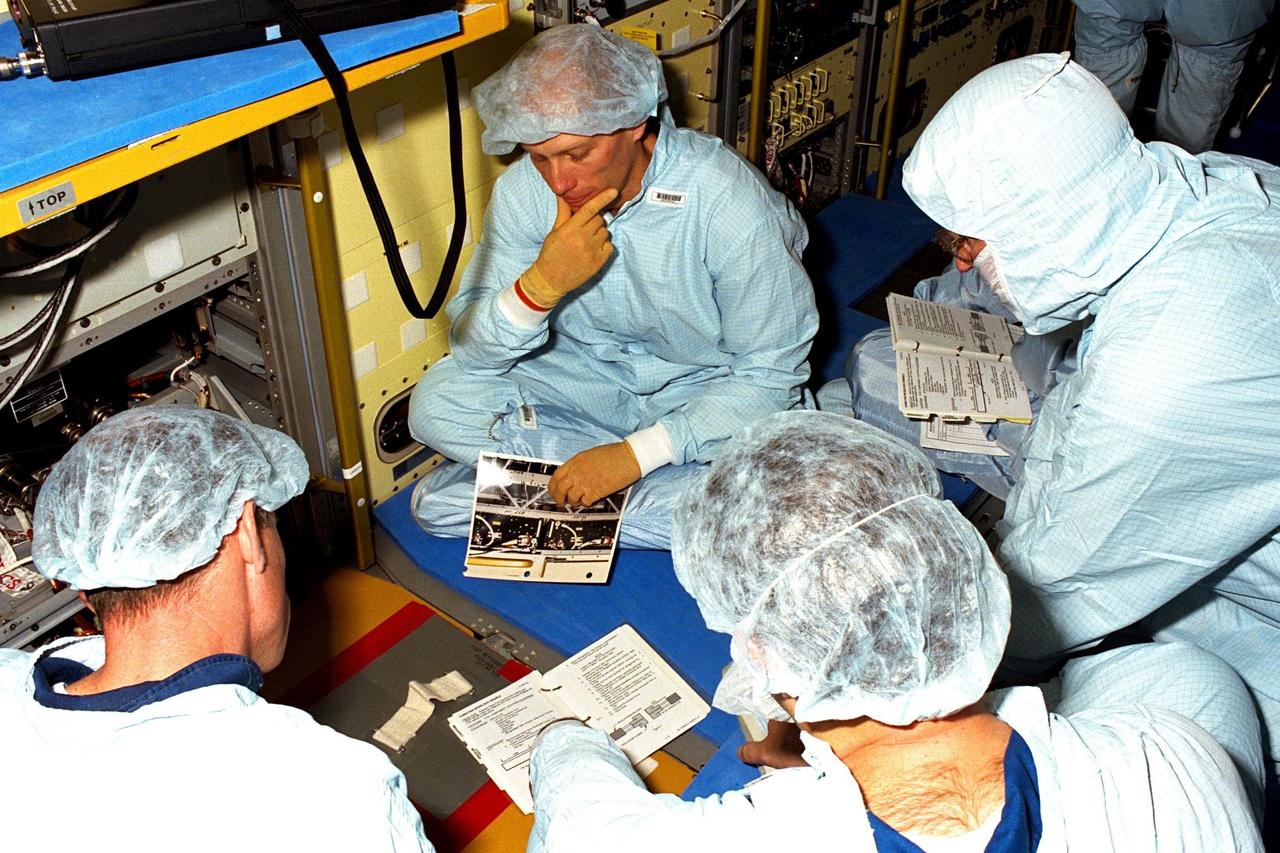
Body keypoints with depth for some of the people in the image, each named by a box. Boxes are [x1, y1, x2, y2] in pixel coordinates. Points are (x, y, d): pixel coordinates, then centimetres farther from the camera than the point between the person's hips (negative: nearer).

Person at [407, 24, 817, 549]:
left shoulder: (729, 200, -26)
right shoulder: (526, 189, -14)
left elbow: (770, 372, -21)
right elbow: (470, 348, -12)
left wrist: (635, 454, -28)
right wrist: (542, 283, -34)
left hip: (706, 386, -3)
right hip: (586, 374, 4)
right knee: (437, 402, -19)